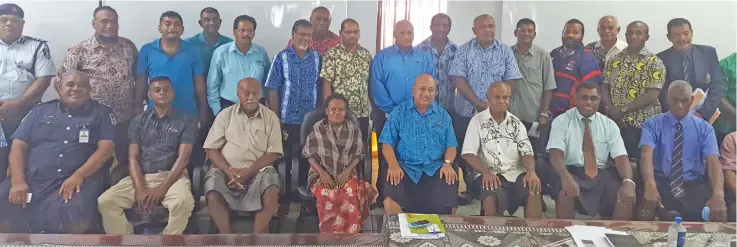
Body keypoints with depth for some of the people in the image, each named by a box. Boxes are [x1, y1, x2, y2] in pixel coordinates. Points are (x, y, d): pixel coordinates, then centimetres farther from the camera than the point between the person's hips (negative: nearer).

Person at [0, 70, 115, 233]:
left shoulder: (101, 113, 11)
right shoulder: (40, 111, 19)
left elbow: (106, 148, -2)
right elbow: (18, 147, 12)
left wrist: (78, 175, -17)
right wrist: (17, 181, -6)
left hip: (78, 180, -3)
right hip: (31, 180, 3)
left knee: (75, 214, -33)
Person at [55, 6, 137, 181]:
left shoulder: (129, 46, 5)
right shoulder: (79, 50, -4)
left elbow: (139, 78, 11)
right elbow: (60, 81, -4)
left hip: (125, 119, 2)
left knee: (124, 162, 11)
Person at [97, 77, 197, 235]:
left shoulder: (186, 121, 5)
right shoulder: (138, 121, 14)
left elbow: (183, 158, -5)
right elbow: (133, 158, 6)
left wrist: (162, 188, -16)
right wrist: (140, 188, -11)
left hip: (172, 176, -3)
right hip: (141, 177, 3)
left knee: (184, 202, -35)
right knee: (105, 201, -19)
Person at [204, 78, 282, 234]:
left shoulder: (270, 117, 4)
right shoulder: (225, 115, 7)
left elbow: (273, 152, -2)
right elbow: (212, 149, 3)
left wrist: (249, 172, -15)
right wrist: (229, 171, -14)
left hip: (258, 170, -1)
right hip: (227, 170, 1)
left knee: (271, 191, -31)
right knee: (213, 193, -29)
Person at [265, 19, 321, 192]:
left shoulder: (317, 58, 4)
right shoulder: (281, 58, -3)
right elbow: (273, 90, -4)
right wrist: (275, 119, -7)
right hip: (287, 119, -2)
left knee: (307, 158, 11)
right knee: (284, 159, 8)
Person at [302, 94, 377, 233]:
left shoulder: (353, 129, 6)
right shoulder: (317, 128, 5)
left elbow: (359, 155, 6)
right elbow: (309, 154, 3)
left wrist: (346, 172, -10)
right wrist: (322, 173, -12)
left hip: (346, 173, 1)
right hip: (321, 173, 0)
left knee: (350, 196, -32)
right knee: (327, 197, -33)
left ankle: (350, 236, -15)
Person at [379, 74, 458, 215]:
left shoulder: (443, 115, 16)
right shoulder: (399, 112, 9)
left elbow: (451, 145, 10)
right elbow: (387, 143, 2)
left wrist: (447, 163, -10)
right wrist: (393, 165, -16)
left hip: (435, 168, 2)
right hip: (405, 167, -2)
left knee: (448, 197, -25)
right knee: (390, 200, -30)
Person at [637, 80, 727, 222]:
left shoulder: (705, 128, 8)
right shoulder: (653, 124, 4)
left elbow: (713, 161, -7)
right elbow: (646, 155, -13)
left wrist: (718, 194, -28)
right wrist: (650, 186, -34)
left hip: (694, 186, 2)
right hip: (660, 184, -2)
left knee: (718, 213, -27)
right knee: (645, 212, -33)